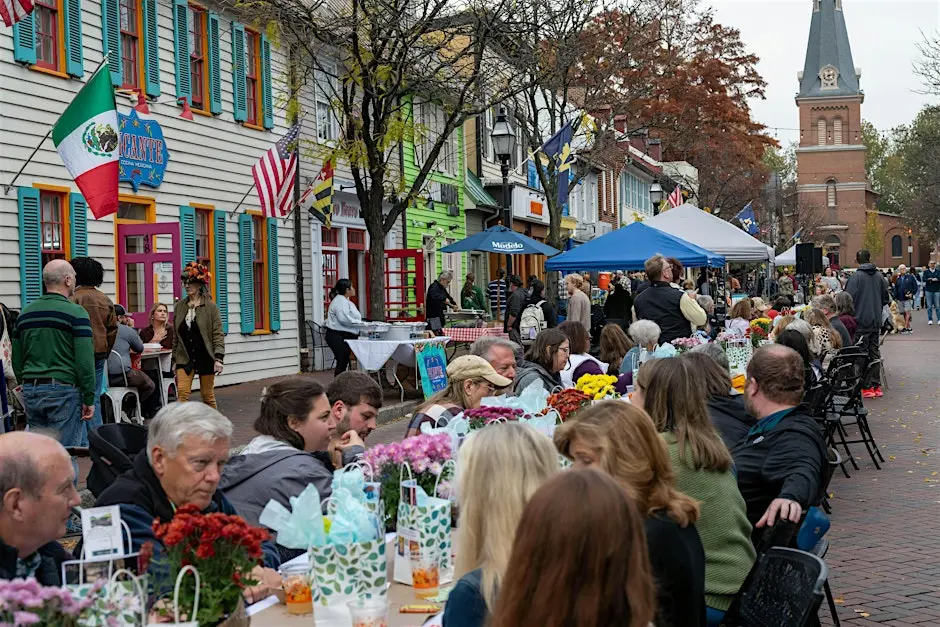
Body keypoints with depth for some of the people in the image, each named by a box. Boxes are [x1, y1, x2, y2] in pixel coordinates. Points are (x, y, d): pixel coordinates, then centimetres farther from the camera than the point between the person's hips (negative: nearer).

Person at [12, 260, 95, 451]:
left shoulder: (25, 313, 11)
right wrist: (89, 398, -10)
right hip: (64, 390, -6)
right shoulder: (75, 313, -9)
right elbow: (85, 360, -15)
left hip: (30, 390, 6)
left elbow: (16, 361, 15)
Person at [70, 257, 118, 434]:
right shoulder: (106, 300, 10)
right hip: (100, 355, 6)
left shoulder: (74, 298, -10)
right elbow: (113, 330, 12)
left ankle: (82, 443, -4)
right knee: (95, 399, 13)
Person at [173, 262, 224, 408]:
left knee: (208, 395, 7)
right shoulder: (179, 306, 7)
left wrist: (218, 358, -15)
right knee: (182, 392, -13)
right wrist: (174, 358, 12)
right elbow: (176, 335, 13)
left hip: (205, 358, -2)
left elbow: (218, 334, -7)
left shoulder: (210, 307, -4)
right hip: (185, 358, 3)